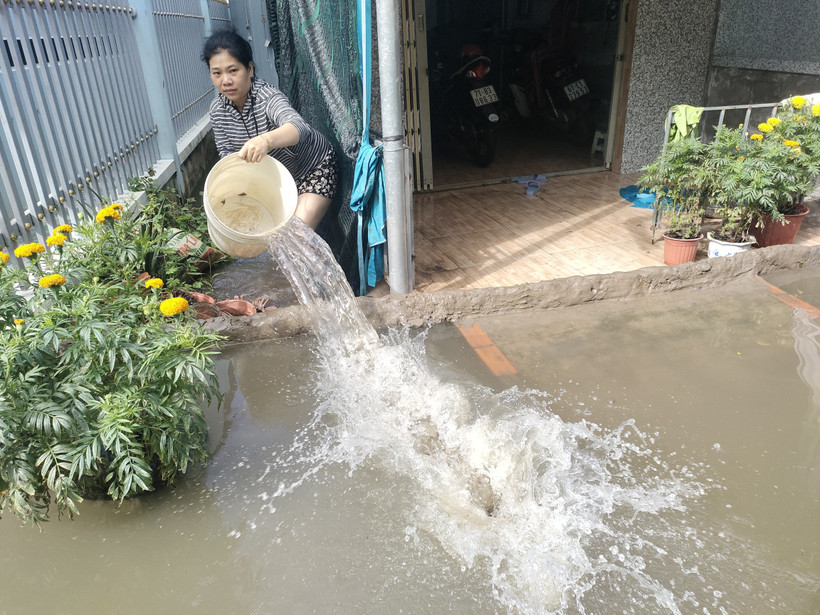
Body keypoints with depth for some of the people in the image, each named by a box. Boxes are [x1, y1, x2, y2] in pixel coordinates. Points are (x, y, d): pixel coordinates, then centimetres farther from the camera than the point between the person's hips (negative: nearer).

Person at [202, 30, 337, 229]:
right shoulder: (218, 109, -10)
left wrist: (266, 140, -72)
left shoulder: (267, 97, -31)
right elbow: (226, 153, -1)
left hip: (315, 168, -6)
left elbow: (299, 128, -52)